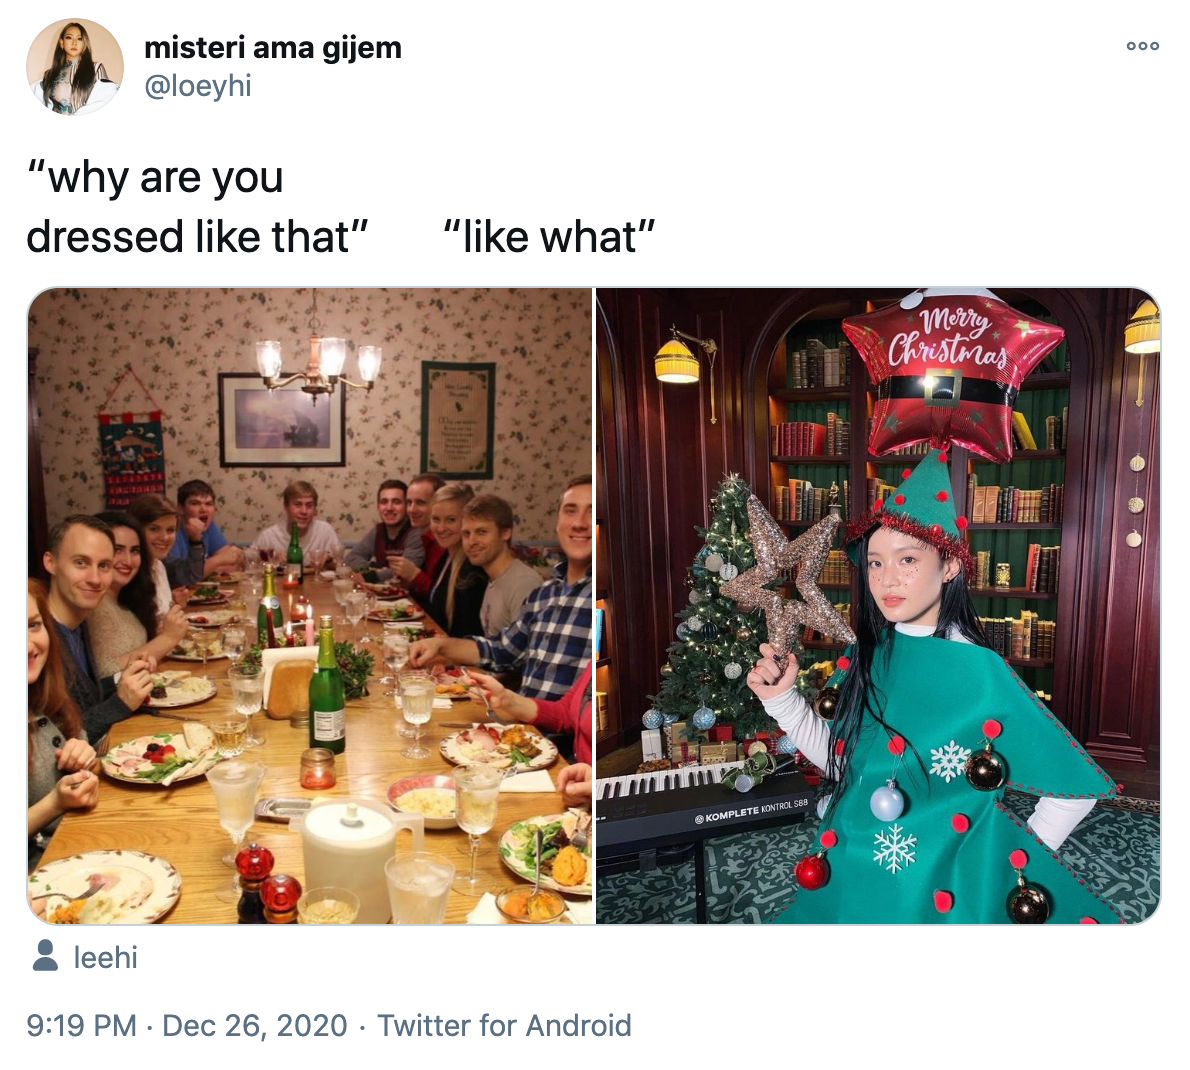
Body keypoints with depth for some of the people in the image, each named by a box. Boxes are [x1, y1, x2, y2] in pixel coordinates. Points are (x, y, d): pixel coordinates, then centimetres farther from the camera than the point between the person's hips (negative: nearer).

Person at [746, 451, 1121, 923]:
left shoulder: (983, 673, -20)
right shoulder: (863, 656, -6)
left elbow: (1076, 787, -13)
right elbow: (840, 759, 3)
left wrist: (1020, 857, -4)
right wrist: (782, 698, -7)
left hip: (941, 888, -5)